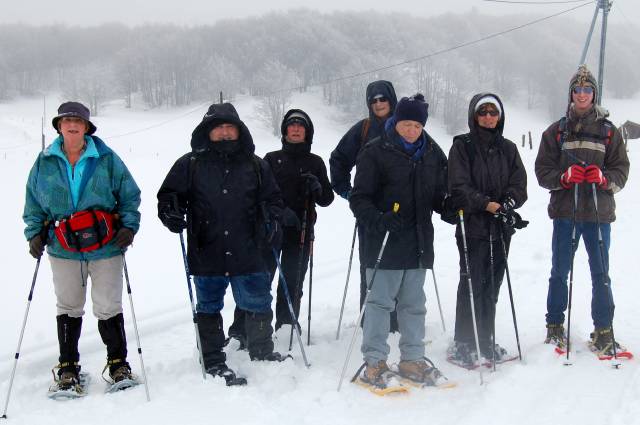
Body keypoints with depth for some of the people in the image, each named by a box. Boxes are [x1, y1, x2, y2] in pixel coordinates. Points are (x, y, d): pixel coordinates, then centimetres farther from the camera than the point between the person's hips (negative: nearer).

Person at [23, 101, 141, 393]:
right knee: (68, 308, 10)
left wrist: (129, 226, -6)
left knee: (108, 308, 2)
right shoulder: (45, 162, 4)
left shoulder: (106, 159, -2)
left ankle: (118, 363, 18)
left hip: (105, 247, -2)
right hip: (63, 249, 2)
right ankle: (68, 367, 22)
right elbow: (34, 202, 14)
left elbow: (129, 195, 6)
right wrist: (35, 233, 3)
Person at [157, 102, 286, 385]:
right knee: (209, 309, 9)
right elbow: (168, 195, 8)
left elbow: (272, 199, 18)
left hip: (248, 255, 2)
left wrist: (271, 222, 0)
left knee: (259, 306, 10)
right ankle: (214, 363, 22)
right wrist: (172, 214, -12)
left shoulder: (255, 166, 9)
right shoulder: (190, 164, 3)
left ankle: (262, 354, 30)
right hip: (206, 255, -1)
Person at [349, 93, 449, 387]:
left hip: (419, 243, 5)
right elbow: (359, 198, -8)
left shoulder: (433, 154, 9)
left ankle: (412, 359, 24)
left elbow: (439, 195, 18)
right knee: (380, 302, -1)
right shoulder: (376, 151, -6)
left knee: (414, 304, 13)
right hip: (384, 243, -5)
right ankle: (374, 361, 10)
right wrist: (377, 220, -25)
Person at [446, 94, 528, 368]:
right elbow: (459, 187, -9)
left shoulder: (508, 149, 13)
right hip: (473, 225, -4)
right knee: (472, 284, -5)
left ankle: (486, 341, 19)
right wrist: (487, 204, -20)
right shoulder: (462, 146, -1)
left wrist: (508, 203, -13)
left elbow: (519, 184, 6)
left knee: (492, 285, 9)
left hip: (501, 227, 5)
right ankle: (462, 344, 4)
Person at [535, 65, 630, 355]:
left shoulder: (608, 131, 9)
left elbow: (621, 170, 6)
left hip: (598, 213, 0)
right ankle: (555, 326, 20)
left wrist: (604, 177, -15)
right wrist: (564, 176, -16)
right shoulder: (556, 131, 8)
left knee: (601, 274, 3)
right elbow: (542, 171, 4)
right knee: (559, 272, 7)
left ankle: (603, 330, 13)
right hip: (564, 212, 0)